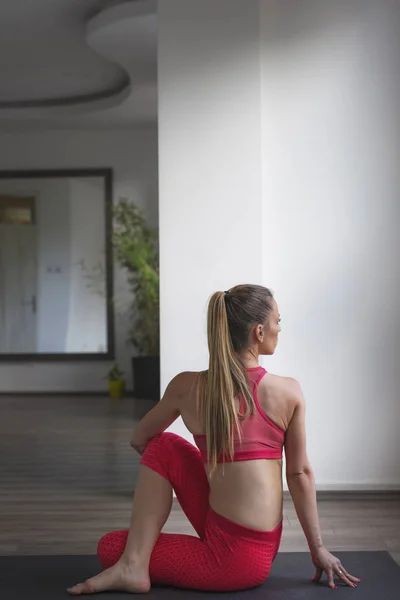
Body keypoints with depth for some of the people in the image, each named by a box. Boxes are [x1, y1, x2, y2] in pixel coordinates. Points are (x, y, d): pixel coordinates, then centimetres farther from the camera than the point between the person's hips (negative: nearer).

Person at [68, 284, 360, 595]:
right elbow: (300, 474, 0)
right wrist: (318, 548, 10)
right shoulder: (289, 392, -8)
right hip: (264, 548, 3)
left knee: (110, 548, 19)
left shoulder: (187, 387, -9)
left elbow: (139, 440, 9)